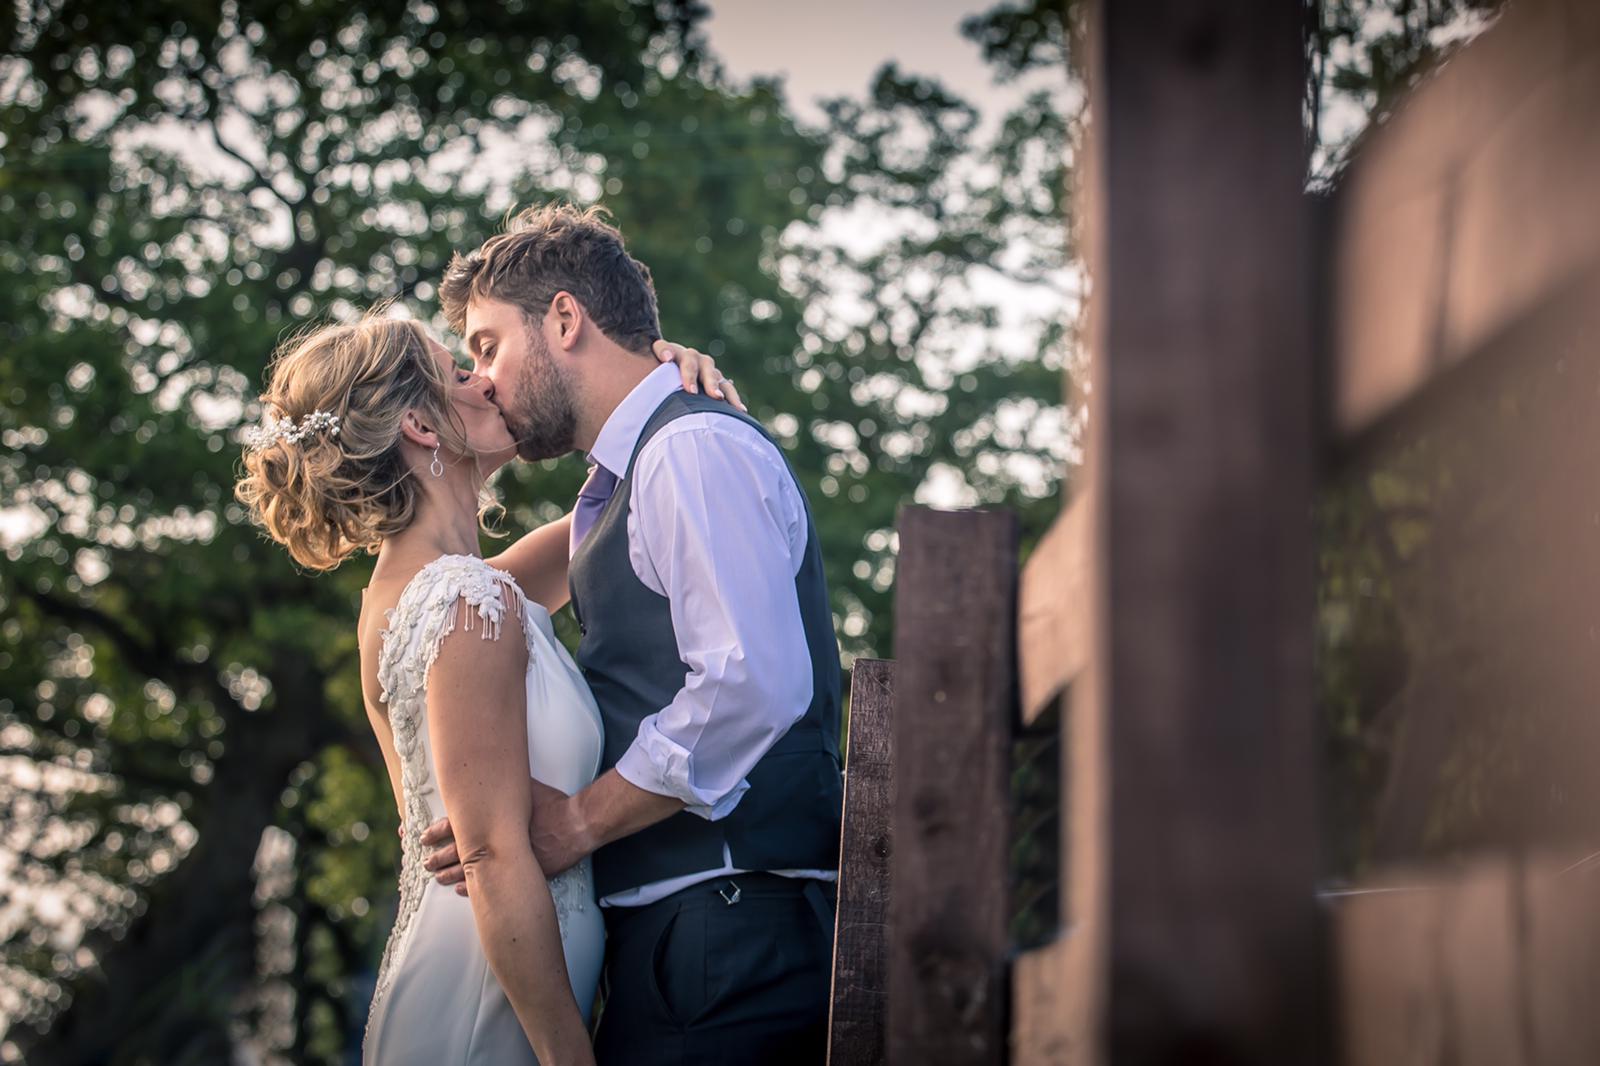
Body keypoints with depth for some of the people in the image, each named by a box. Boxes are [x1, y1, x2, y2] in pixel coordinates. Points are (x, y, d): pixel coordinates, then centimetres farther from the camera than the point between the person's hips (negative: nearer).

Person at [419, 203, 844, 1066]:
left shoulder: (696, 450, -9)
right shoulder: (613, 493, 23)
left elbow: (753, 686, -21)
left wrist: (576, 822, -13)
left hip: (732, 926, -9)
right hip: (671, 931, 9)